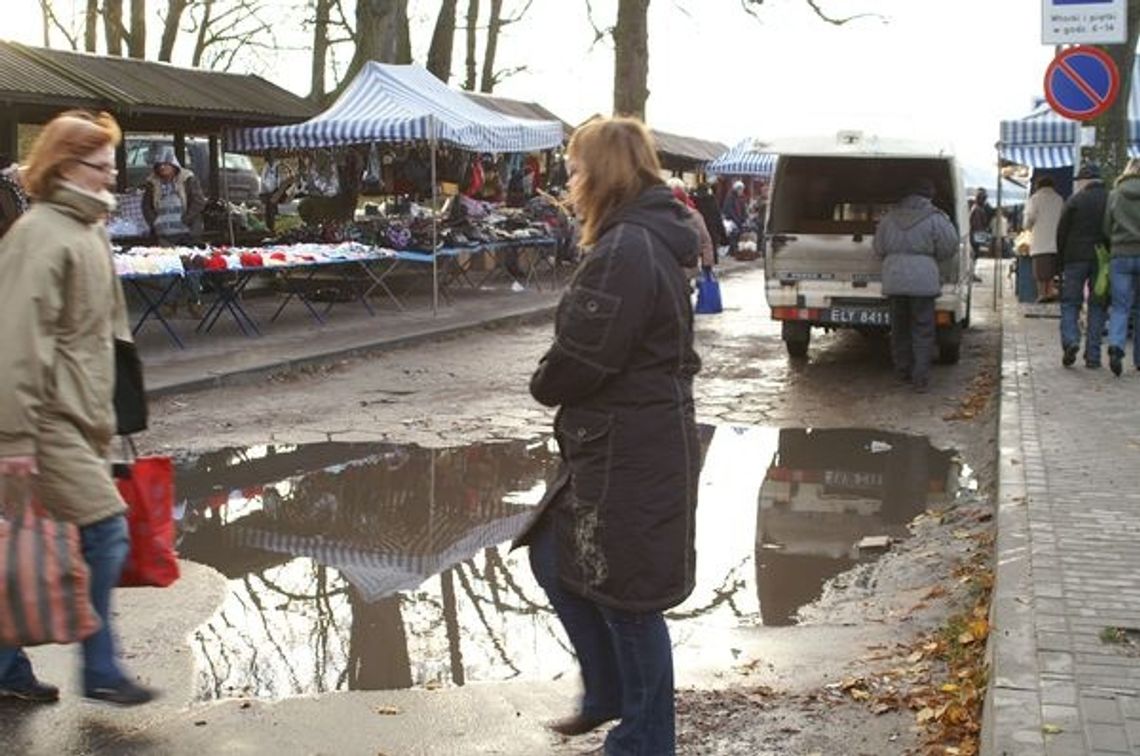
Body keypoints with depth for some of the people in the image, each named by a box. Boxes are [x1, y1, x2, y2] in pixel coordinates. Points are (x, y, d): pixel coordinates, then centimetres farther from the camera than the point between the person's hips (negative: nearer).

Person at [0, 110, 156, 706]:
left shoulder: (91, 231, 15)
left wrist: (105, 411, 20)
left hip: (81, 418, 9)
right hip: (51, 420, -9)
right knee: (104, 534, -7)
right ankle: (100, 672, 5)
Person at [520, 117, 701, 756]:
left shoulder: (627, 249, -21)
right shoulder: (650, 241, 11)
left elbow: (581, 357, -22)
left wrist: (545, 385, -1)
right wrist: (557, 383, 1)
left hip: (631, 454, -10)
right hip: (624, 444, 10)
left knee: (626, 594, 4)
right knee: (556, 560, 21)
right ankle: (610, 693, 37)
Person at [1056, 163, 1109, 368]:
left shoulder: (1075, 200, -3)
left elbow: (1061, 233, -1)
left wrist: (1061, 261, 8)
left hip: (1076, 258, -2)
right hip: (1103, 259, 2)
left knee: (1070, 303, 6)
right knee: (1097, 306, 6)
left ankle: (1070, 341, -16)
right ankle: (1093, 355, 4)